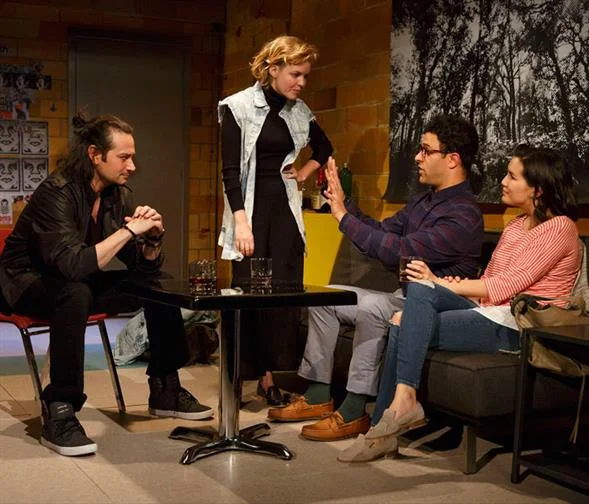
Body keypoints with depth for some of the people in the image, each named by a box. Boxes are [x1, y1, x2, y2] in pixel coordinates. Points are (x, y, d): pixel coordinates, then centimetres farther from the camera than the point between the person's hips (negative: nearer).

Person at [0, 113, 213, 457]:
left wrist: (153, 238, -21)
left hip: (80, 283, 8)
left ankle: (165, 391, 8)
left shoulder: (119, 195, -3)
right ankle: (59, 413, -31)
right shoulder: (56, 193, -25)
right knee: (77, 294, -39)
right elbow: (73, 265, -40)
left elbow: (147, 267, 0)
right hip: (28, 285, -7)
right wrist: (129, 230, -34)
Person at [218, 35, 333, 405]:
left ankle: (273, 375, 5)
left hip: (284, 209, 4)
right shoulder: (239, 107, -6)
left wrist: (303, 174, 10)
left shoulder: (300, 112, 8)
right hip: (250, 208, -4)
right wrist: (241, 220, -19)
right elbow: (230, 169, -11)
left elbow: (325, 149, 26)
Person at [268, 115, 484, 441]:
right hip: (404, 298, 10)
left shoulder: (463, 215, -21)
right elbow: (382, 231, 15)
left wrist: (344, 216, -21)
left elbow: (398, 250, -28)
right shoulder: (425, 199, 12)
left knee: (371, 307, -36)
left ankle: (354, 412, -27)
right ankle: (318, 395, 7)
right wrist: (343, 203, 3)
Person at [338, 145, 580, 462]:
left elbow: (508, 284, -14)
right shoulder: (515, 227, 23)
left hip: (517, 326, -8)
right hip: (489, 313, 8)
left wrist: (442, 284, -13)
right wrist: (459, 286, -7)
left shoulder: (560, 228, -5)